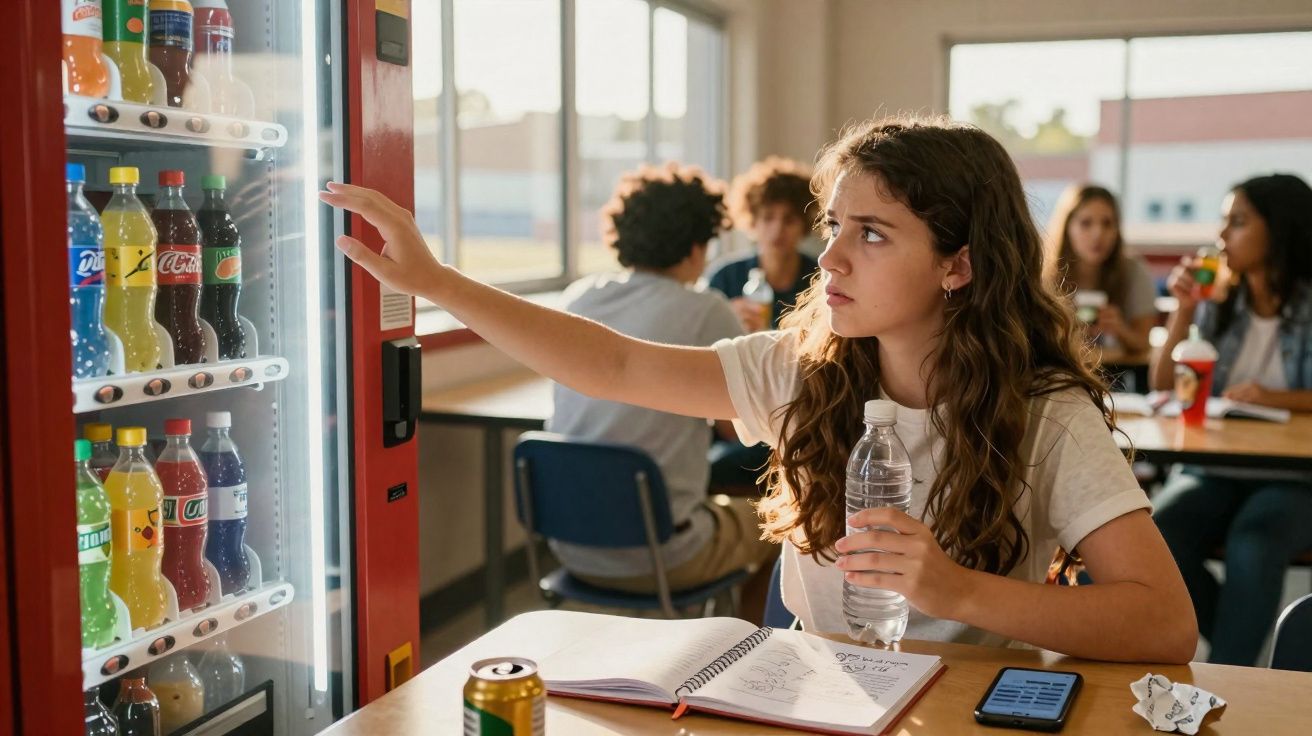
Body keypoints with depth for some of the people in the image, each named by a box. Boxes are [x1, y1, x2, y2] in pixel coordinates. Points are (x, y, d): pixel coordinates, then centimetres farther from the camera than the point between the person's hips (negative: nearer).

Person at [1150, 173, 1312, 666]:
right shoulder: (1218, 303, 10)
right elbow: (1163, 388, 7)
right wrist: (1183, 311, -2)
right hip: (1212, 471, 3)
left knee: (1252, 541, -36)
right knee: (1158, 542, -27)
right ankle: (1244, 655, -6)